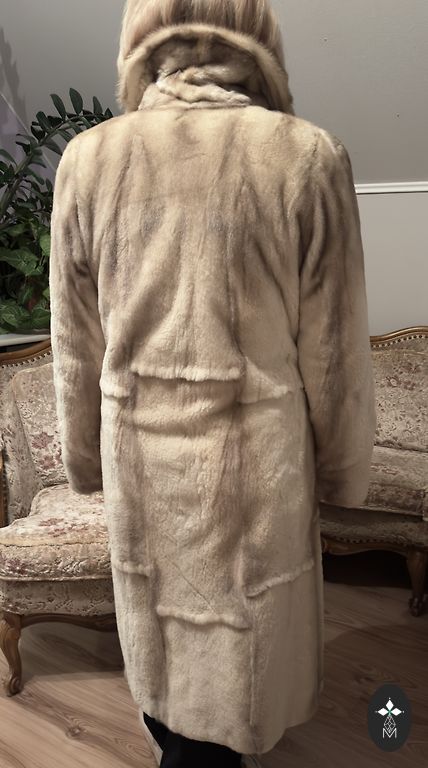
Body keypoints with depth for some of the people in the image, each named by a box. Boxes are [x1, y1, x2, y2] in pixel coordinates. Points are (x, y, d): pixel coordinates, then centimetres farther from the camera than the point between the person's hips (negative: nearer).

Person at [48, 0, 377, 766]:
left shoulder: (88, 157, -6)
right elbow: (333, 349, -7)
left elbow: (77, 345, 0)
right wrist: (341, 468, 8)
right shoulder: (307, 155, -12)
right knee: (235, 640, 22)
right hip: (256, 449, -2)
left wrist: (86, 459, 15)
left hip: (140, 446, 3)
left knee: (160, 629, 26)